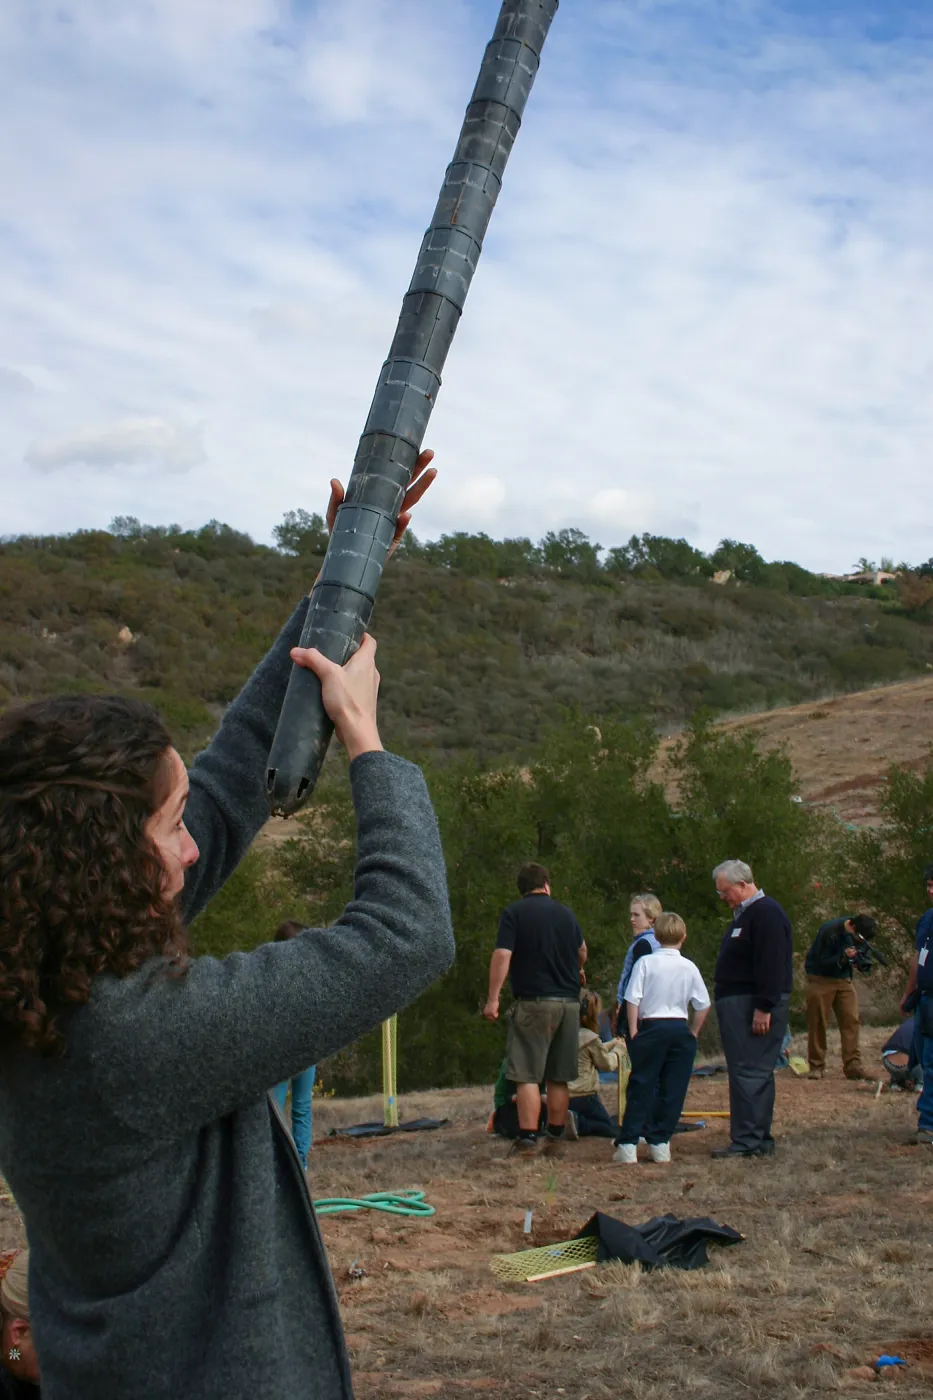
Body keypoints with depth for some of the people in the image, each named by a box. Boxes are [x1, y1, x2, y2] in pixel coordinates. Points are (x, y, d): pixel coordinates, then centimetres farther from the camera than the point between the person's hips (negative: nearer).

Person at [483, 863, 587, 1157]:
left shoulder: (514, 913, -3)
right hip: (569, 1002, 5)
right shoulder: (566, 913, 13)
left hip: (534, 1002, -5)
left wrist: (493, 998, -14)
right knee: (559, 1077, 12)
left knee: (527, 1075, -3)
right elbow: (581, 950, 30)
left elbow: (502, 955, -15)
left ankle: (527, 1139, -8)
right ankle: (555, 1138, 17)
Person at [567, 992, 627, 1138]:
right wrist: (619, 1048, 15)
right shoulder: (591, 1037, -14)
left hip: (563, 1096, 7)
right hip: (583, 1096, -7)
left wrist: (613, 1044, 26)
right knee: (611, 1128, 10)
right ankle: (578, 1122, -15)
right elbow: (607, 1064, -1)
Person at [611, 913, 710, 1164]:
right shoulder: (689, 967, 3)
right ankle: (660, 1143, 9)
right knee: (673, 1089, 7)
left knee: (641, 1087, 2)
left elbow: (632, 1000, -8)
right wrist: (693, 1033, 15)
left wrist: (633, 1030, -1)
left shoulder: (646, 963, -4)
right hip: (680, 1029, 2)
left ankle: (628, 1145, -1)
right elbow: (703, 1005, 5)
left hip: (651, 1028, -2)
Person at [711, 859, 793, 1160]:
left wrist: (764, 1008, -24)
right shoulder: (745, 914, 19)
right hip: (738, 1006, 11)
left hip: (754, 1007, -11)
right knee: (755, 1073, 11)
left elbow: (772, 966, -22)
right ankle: (759, 1139, 15)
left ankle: (748, 1142, -9)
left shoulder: (767, 914, -14)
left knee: (749, 1073, -10)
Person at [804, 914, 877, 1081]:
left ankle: (853, 1066, -4)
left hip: (844, 979, 5)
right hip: (821, 978, -5)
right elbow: (822, 962, -20)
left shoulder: (856, 932, -4)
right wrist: (843, 957, -35)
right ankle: (816, 1066, 6)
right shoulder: (830, 931, -23)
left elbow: (860, 949, 9)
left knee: (851, 1021, -4)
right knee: (817, 1023, -2)